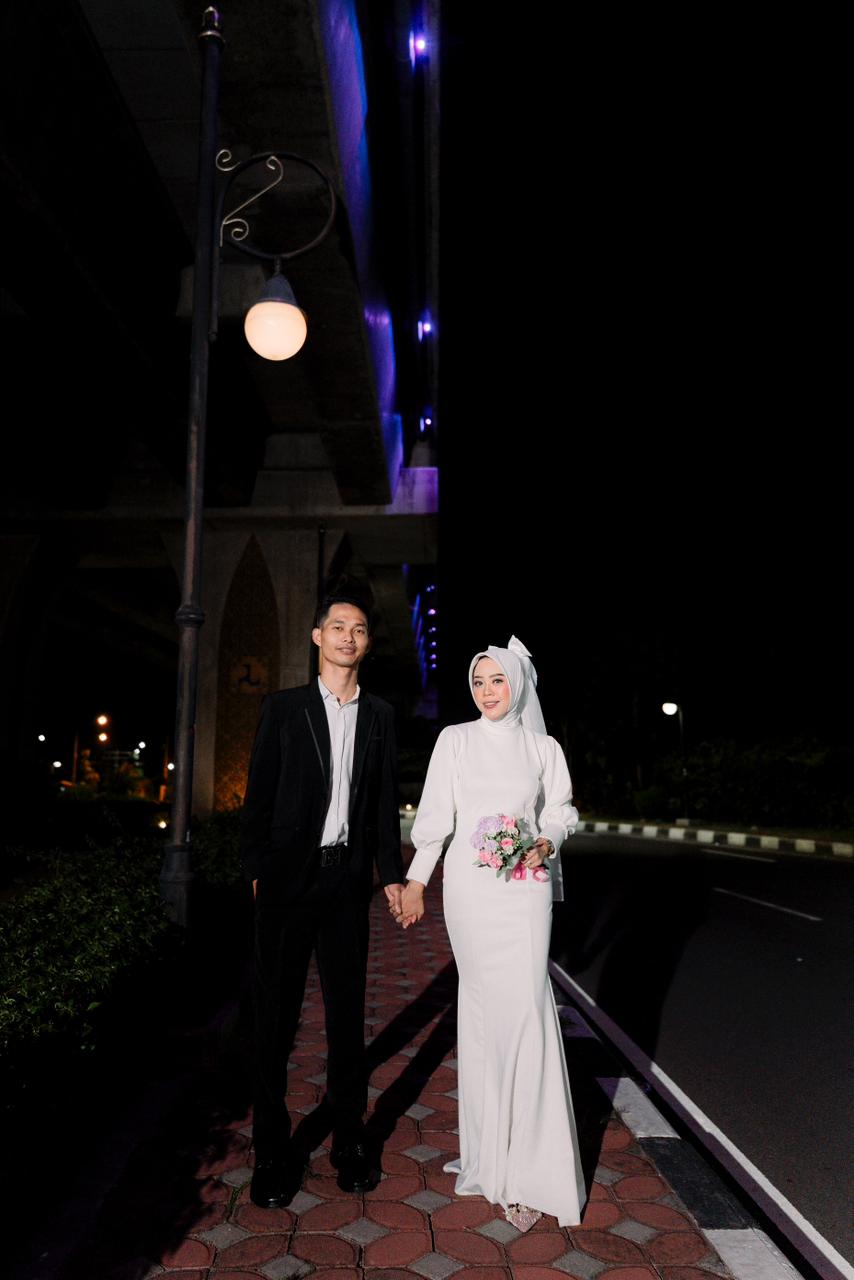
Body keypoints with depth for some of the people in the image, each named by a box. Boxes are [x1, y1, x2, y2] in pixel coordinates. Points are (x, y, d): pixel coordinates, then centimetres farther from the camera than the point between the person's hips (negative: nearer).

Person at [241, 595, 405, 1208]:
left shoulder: (379, 715, 8)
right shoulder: (284, 708, 2)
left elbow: (385, 800, 9)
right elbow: (260, 793, 0)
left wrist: (391, 872, 6)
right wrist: (258, 869, -5)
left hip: (348, 878, 2)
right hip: (289, 877, -2)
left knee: (348, 1013, 12)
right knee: (276, 1014, 5)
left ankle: (350, 1139, 27)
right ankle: (273, 1151, 19)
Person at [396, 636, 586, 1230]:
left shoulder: (543, 747, 6)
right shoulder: (455, 740, 5)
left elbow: (562, 809, 12)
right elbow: (436, 814, 3)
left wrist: (546, 842, -9)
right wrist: (416, 881, 0)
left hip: (524, 886, 0)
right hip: (469, 885, 0)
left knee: (525, 1003, -7)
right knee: (484, 1005, 6)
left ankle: (525, 1162, 2)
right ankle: (490, 1147, 19)